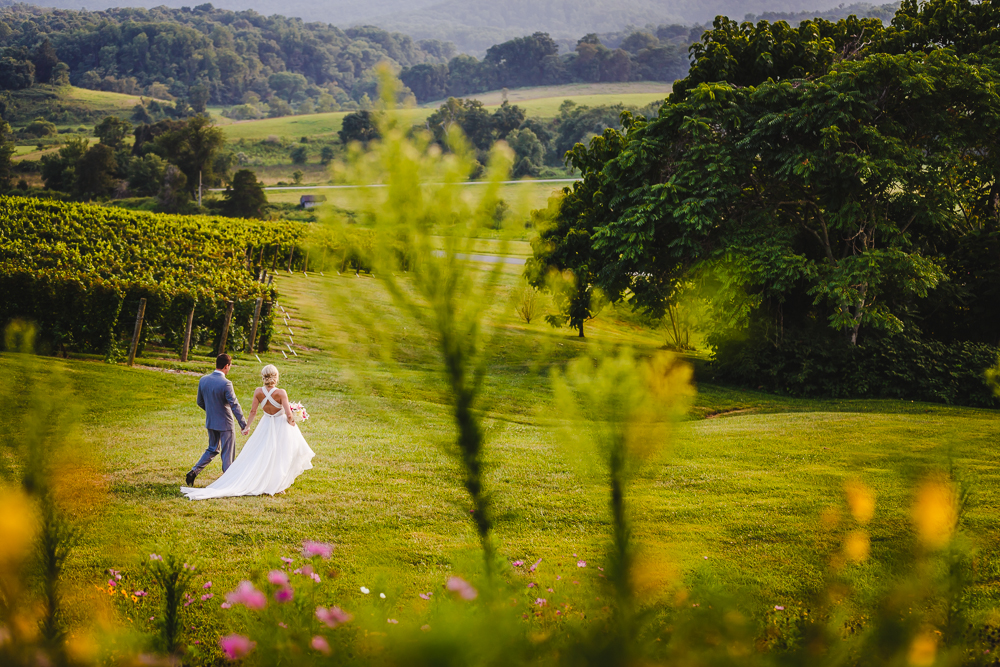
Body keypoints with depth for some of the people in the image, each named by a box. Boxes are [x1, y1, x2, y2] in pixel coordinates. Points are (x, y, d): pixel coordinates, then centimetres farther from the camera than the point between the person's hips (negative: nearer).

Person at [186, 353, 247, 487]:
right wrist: (244, 424, -17)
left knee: (212, 450, 21)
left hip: (210, 422, 6)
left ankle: (194, 471, 9)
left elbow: (200, 402, 9)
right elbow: (234, 405, -22)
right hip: (225, 423, -6)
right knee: (227, 454, 6)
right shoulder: (225, 383, -22)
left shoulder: (203, 380, -2)